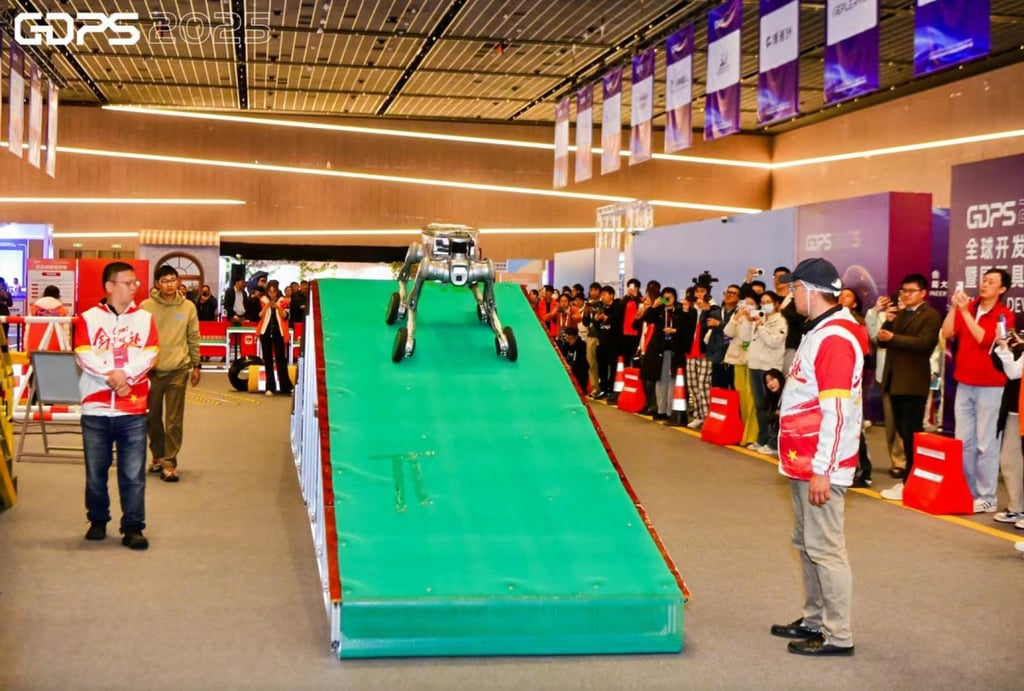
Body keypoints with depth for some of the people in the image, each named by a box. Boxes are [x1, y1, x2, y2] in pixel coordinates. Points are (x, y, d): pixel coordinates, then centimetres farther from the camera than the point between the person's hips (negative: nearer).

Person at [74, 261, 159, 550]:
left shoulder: (145, 318, 8)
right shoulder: (88, 318, 5)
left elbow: (149, 356, -4)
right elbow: (83, 356, -7)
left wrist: (123, 375, -16)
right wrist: (111, 375, -19)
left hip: (133, 410, 0)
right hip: (96, 409, 0)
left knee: (133, 473, -1)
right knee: (95, 471, 10)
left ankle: (133, 528, 5)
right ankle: (98, 520, 26)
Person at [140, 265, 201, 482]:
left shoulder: (188, 307, 2)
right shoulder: (146, 306, -2)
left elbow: (194, 338, 7)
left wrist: (196, 366, 7)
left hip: (178, 370, 0)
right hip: (151, 370, 1)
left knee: (174, 420, -1)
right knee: (152, 417, 11)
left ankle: (169, 463, 5)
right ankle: (158, 455, 29)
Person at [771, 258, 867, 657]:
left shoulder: (836, 338, -17)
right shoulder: (818, 332, 14)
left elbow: (837, 412, -22)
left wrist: (822, 471, -22)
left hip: (821, 467, -10)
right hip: (803, 463, 10)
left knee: (825, 548, -4)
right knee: (806, 544, 16)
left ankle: (837, 636, 3)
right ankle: (814, 620, 27)